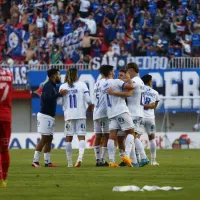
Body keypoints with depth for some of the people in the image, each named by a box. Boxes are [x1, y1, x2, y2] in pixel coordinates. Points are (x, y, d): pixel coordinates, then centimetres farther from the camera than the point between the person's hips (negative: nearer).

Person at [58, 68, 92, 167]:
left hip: (68, 115, 1)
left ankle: (69, 162, 10)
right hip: (80, 114, -1)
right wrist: (90, 105, 15)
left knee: (68, 139, 9)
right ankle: (80, 157, -25)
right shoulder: (82, 85, -2)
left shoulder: (63, 87, 2)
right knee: (81, 137, -1)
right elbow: (88, 99, -7)